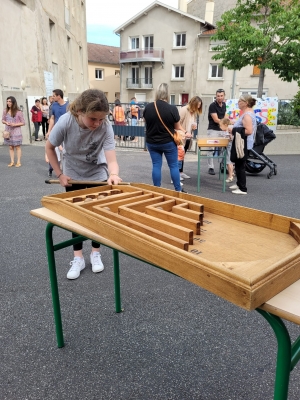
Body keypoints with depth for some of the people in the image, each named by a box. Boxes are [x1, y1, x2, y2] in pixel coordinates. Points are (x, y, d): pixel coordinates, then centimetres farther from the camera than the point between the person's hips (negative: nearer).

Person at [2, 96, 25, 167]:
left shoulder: (18, 112, -9)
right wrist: (6, 122, -11)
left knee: (17, 147, 3)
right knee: (11, 147, 8)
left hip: (16, 132, -4)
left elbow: (23, 123, -5)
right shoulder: (5, 111, 2)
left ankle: (18, 162, 10)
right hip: (8, 132, 4)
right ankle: (12, 162, 14)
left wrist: (15, 124, -18)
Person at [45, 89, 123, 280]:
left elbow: (111, 160, -36)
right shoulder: (65, 122, -29)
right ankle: (78, 258, 20)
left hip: (98, 176, 0)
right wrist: (59, 174, -12)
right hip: (73, 177, 1)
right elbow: (50, 147, -11)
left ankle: (95, 253, 27)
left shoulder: (106, 127, -30)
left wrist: (113, 174, -57)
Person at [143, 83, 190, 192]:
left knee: (156, 165, 9)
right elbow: (177, 127, -2)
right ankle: (178, 190, 17)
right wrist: (185, 133, 16)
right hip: (168, 142, -2)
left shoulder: (148, 107, -7)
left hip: (152, 142, 3)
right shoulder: (172, 109, -14)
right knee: (173, 166, 9)